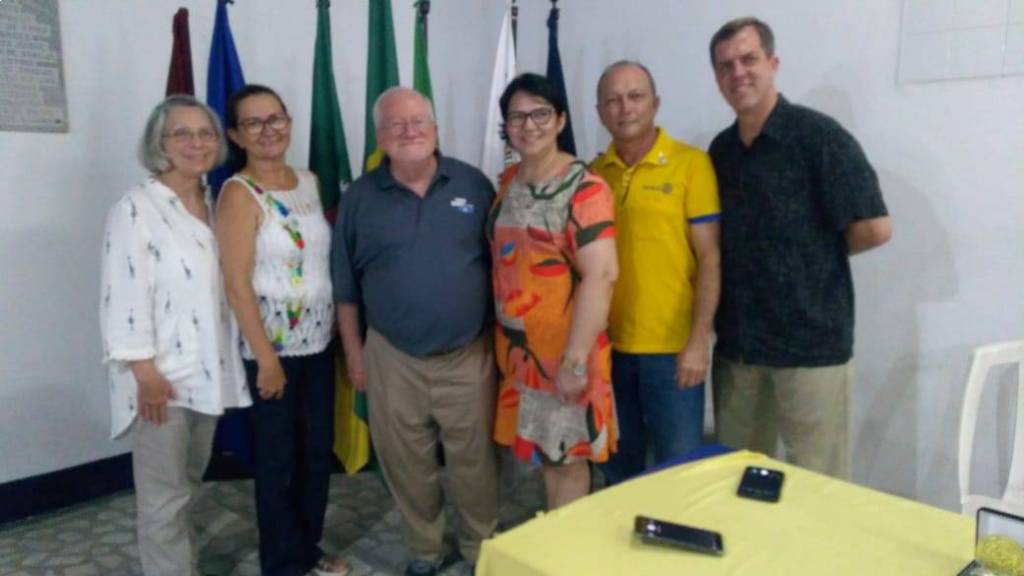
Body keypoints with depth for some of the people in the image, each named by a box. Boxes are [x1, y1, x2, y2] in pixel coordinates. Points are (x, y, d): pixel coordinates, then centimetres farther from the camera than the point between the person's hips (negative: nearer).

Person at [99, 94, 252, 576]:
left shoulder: (216, 205, 8)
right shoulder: (136, 209, -12)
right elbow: (124, 297, -17)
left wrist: (228, 360, 10)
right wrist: (145, 373, -19)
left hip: (208, 369, 7)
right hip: (161, 374, -7)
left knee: (189, 483, 20)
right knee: (165, 496, 4)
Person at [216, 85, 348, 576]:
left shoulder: (309, 182, 6)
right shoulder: (239, 193, -12)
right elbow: (236, 283, -16)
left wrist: (342, 329, 7)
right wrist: (265, 357, -17)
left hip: (319, 339, 6)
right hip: (272, 344, -6)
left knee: (318, 448, 15)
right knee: (277, 456, 8)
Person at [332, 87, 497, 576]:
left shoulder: (473, 184, -1)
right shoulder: (360, 197, -1)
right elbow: (346, 287, 4)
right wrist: (353, 351, 4)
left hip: (468, 354, 0)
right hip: (393, 359, 1)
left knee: (474, 461, 11)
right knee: (408, 466, 14)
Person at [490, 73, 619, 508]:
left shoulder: (583, 189, -14)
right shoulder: (509, 181, 9)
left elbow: (601, 275, -21)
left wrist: (575, 359, -24)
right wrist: (506, 338, 12)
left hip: (564, 349, -7)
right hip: (517, 347, 7)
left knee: (567, 458, 7)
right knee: (543, 453, 18)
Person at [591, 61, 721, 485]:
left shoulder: (691, 164, -6)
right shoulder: (593, 173, 5)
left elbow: (709, 258, -8)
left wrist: (699, 341, -13)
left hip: (671, 346, -4)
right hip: (609, 344, 4)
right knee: (618, 462, 19)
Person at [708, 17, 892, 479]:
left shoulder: (818, 135, -9)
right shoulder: (721, 150, 10)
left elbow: (875, 228, -12)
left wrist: (817, 252, 1)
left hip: (811, 341, -6)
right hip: (737, 341, 6)